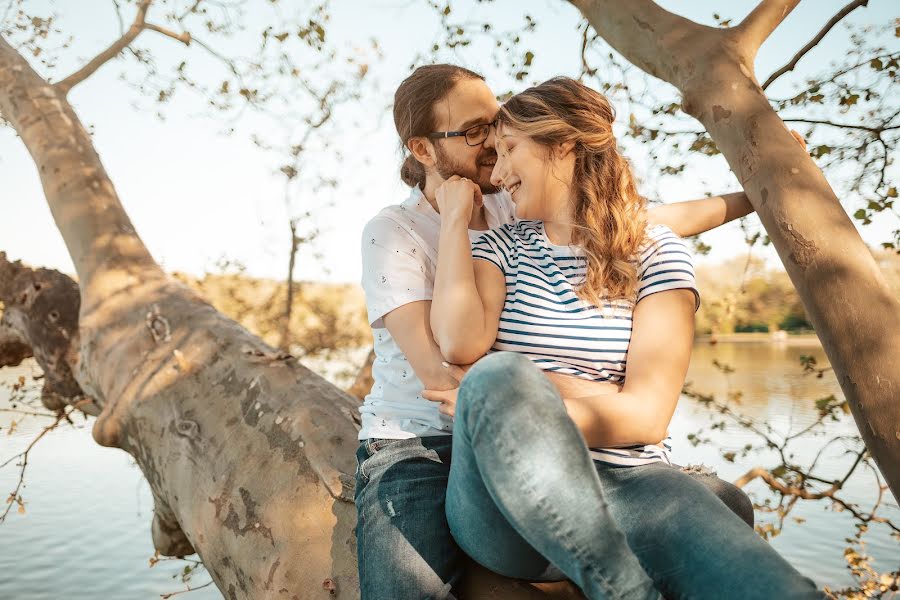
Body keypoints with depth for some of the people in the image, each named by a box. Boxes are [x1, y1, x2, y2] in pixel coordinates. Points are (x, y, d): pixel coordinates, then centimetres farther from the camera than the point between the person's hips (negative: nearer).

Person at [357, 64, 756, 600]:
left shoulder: (522, 214, 9)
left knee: (726, 506, -10)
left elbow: (661, 221, 19)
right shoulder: (394, 233, -6)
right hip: (419, 447, -4)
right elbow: (438, 369, -20)